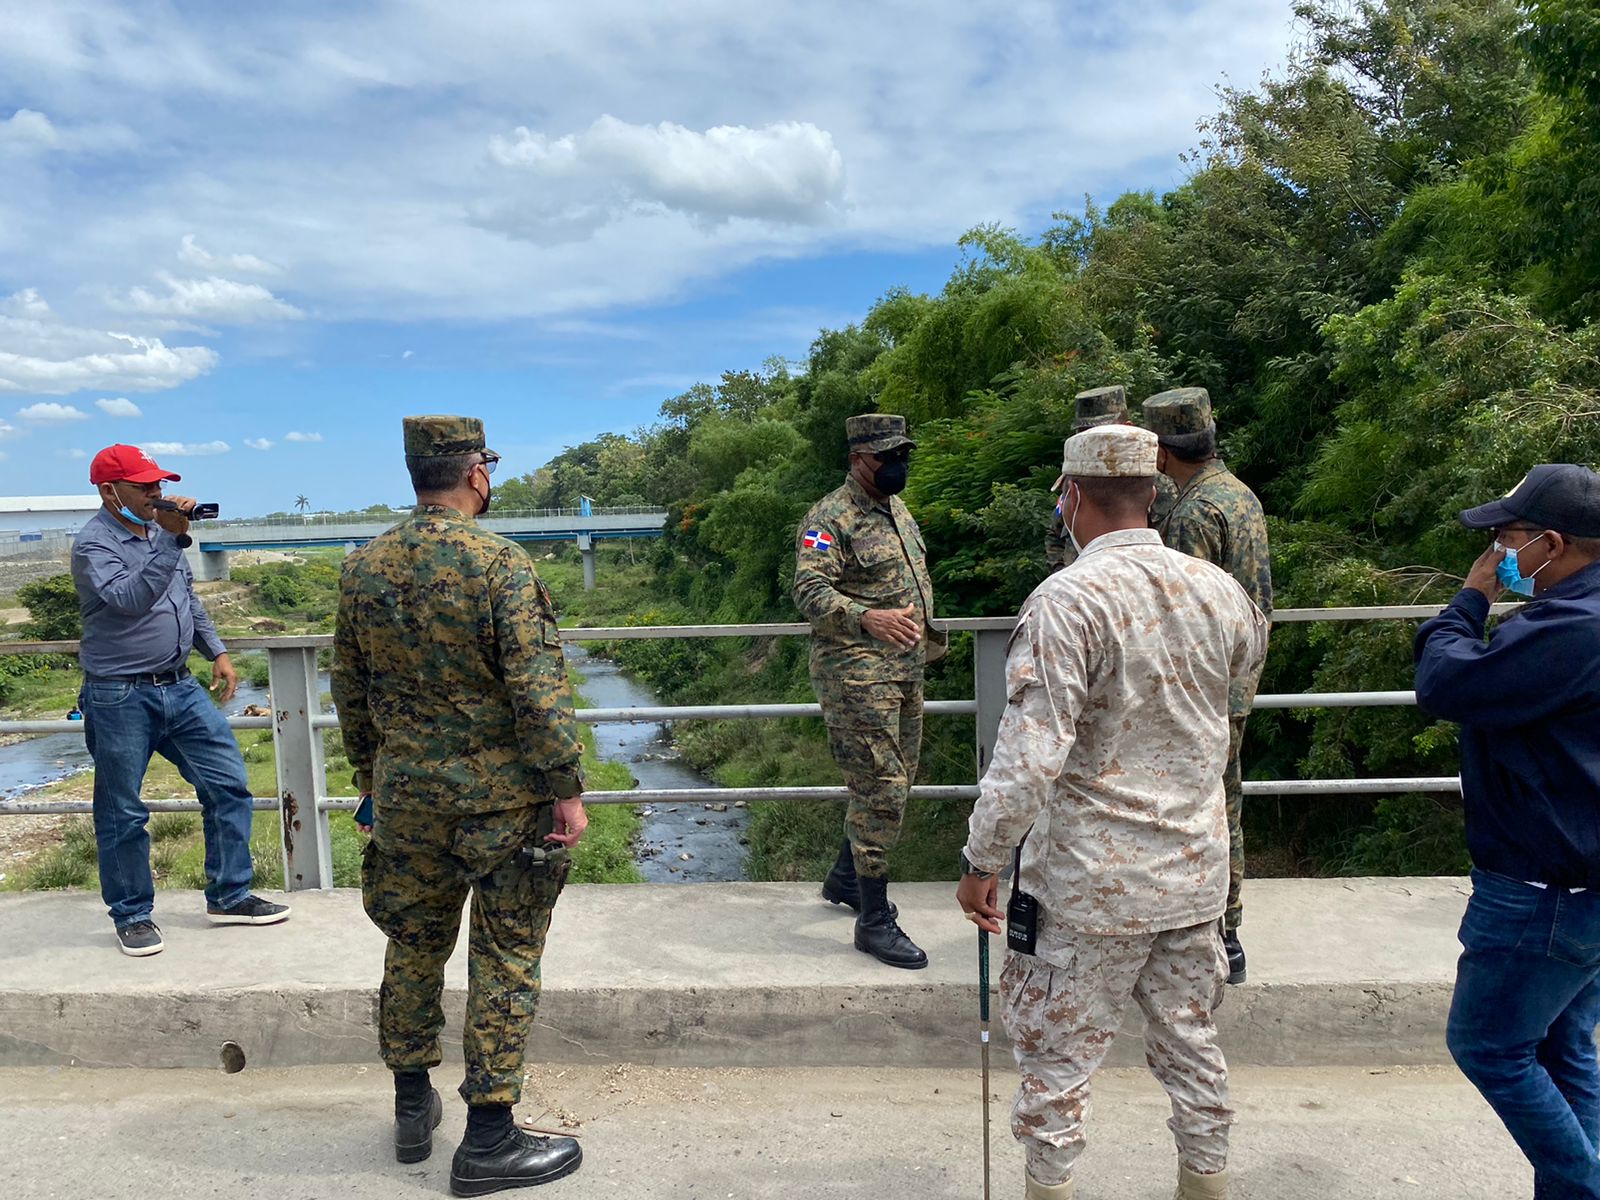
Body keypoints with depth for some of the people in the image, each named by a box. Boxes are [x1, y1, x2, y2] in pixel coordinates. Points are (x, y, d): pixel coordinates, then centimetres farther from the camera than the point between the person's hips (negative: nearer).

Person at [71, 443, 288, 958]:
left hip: (180, 688, 7)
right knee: (123, 814, 6)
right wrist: (172, 539, -33)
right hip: (120, 699, -6)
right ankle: (132, 915, 22)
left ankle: (229, 896, 18)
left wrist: (217, 652, 14)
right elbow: (130, 598, -30)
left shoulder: (160, 531, 10)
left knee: (229, 786, 5)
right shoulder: (93, 543, -12)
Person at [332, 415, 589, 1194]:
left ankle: (413, 1108, 34)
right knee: (504, 959, 6)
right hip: (501, 797, -5)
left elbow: (350, 689, 10)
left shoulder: (362, 568, 2)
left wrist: (370, 777, 22)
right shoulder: (501, 563, -16)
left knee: (414, 945, 20)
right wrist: (568, 790, -11)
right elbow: (538, 691, -19)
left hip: (406, 794, 5)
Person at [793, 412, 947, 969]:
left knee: (894, 783, 16)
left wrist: (926, 631, 23)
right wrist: (868, 618, -39)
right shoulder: (831, 518, -13)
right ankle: (874, 920, 3)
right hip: (856, 673, -9)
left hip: (905, 670, 9)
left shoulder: (898, 510, 15)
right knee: (880, 790, -8)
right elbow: (809, 590, -24)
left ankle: (845, 877, 35)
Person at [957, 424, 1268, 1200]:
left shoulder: (1067, 600, -20)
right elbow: (1247, 667, 22)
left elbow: (1030, 755, -24)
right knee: (1191, 1041, 21)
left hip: (1094, 881, -6)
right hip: (1196, 872, 6)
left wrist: (981, 860, -13)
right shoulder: (1217, 590, -2)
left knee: (1056, 1057, 10)